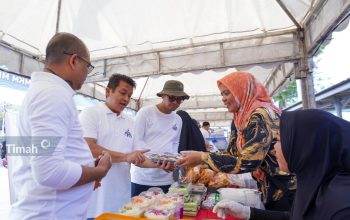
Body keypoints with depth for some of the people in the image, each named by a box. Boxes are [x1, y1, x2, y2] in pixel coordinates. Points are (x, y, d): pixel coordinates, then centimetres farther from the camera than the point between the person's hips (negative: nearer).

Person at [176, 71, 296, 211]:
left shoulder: (261, 116, -25)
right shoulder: (240, 118, 1)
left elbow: (247, 163, -31)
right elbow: (232, 153, 2)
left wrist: (203, 158, -27)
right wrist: (200, 157, -10)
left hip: (286, 193, -7)